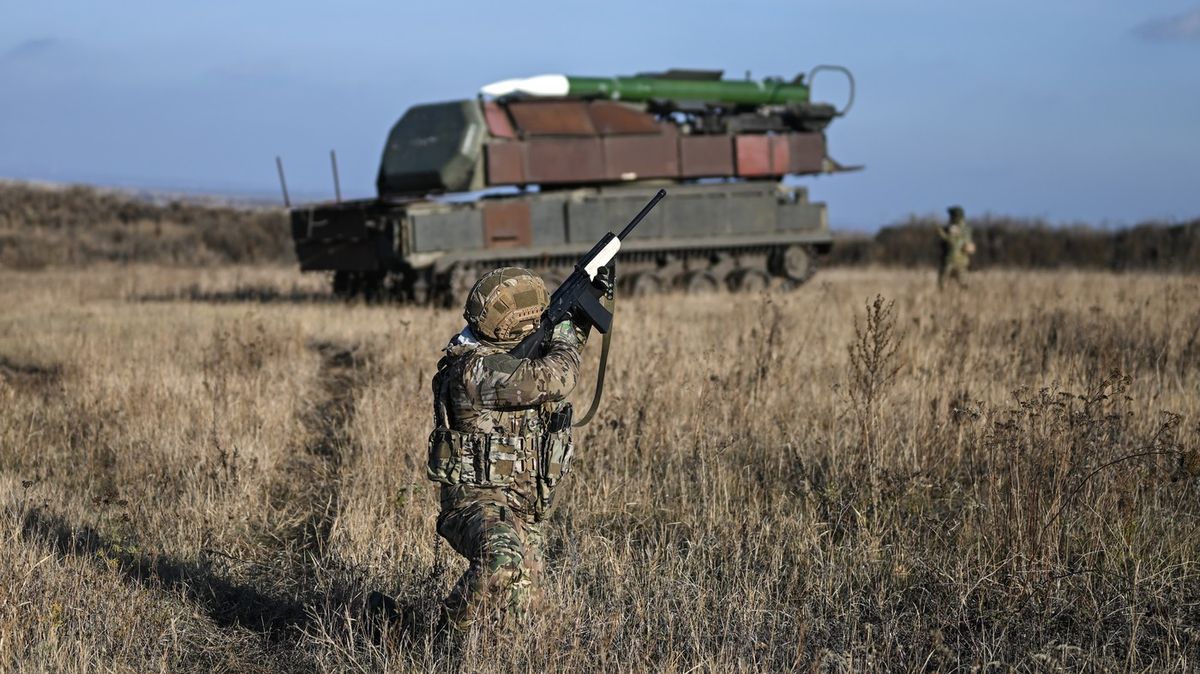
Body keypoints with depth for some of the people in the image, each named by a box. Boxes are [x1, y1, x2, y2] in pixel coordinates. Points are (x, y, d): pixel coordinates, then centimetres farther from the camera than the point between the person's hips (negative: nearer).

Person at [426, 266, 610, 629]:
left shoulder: (501, 354, 6)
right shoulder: (477, 369, -23)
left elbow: (559, 348, 26)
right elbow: (556, 378, -30)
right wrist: (564, 331, -10)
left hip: (524, 508, 9)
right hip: (478, 501, -9)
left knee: (524, 601, 11)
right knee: (503, 561, -39)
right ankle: (452, 635, -20)